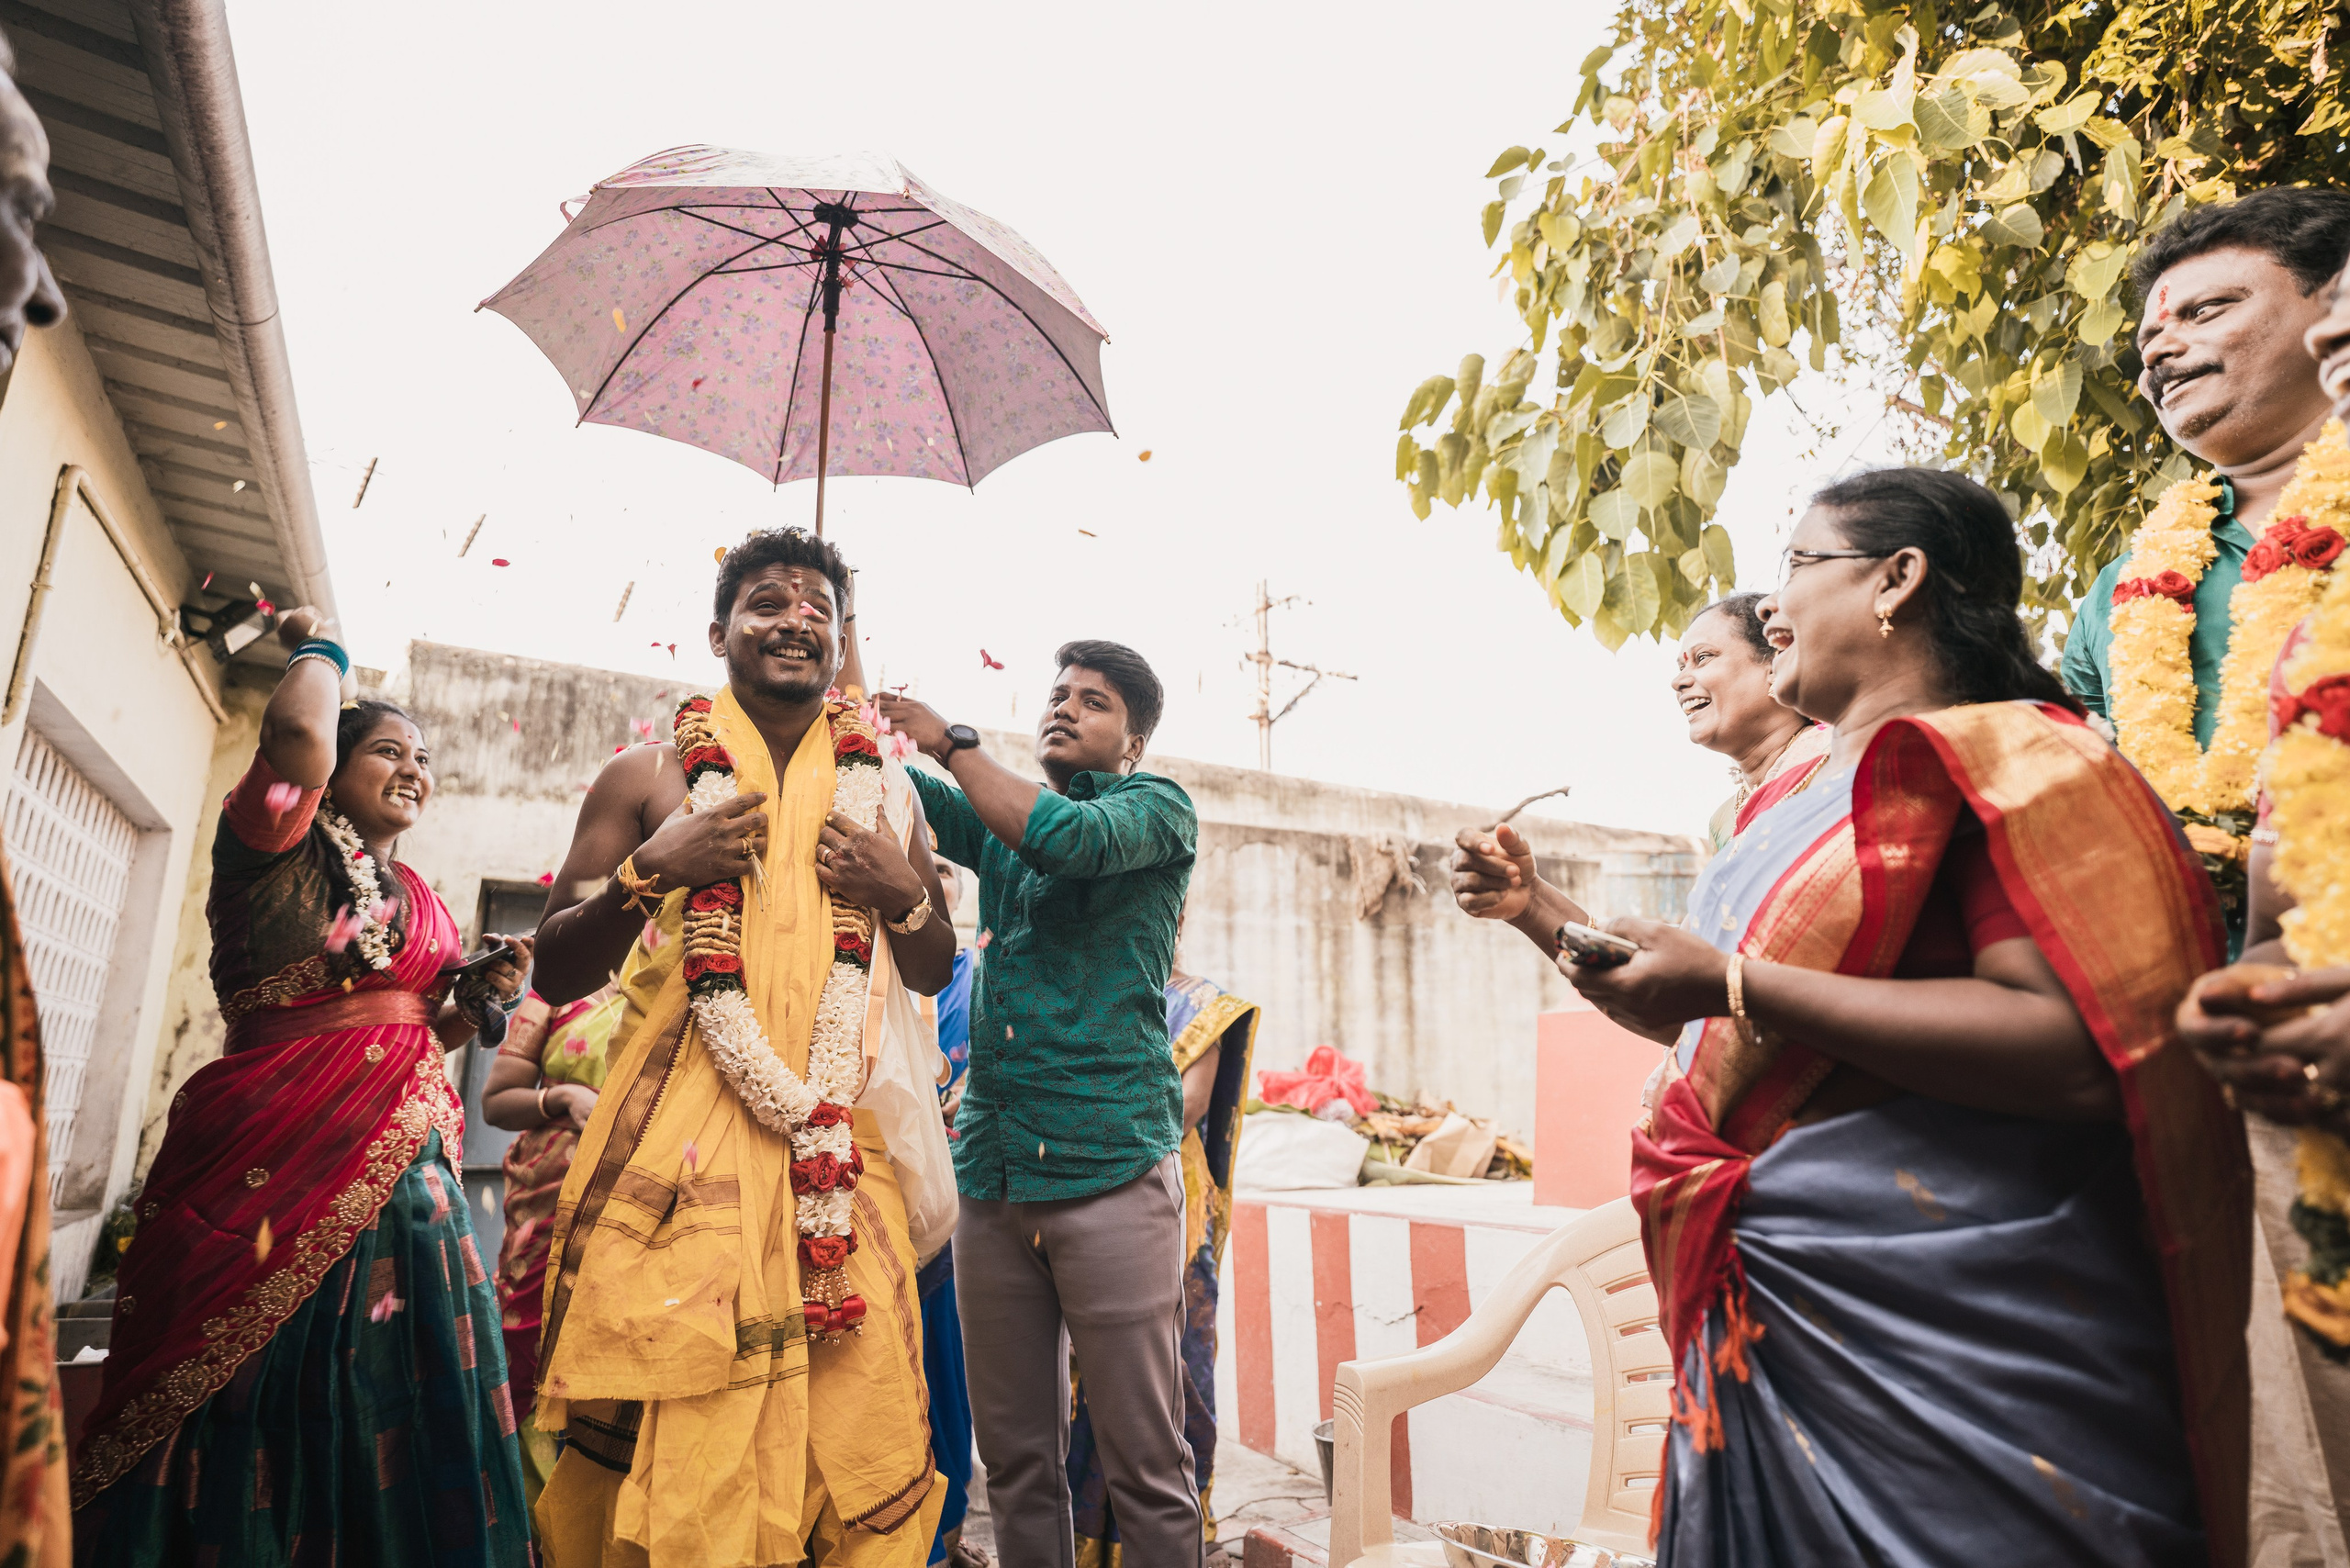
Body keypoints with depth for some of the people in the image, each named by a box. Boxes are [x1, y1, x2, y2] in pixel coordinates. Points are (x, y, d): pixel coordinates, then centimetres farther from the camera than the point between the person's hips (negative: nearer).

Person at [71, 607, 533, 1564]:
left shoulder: (421, 900, 18)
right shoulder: (279, 852, -1)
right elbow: (297, 731, -22)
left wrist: (479, 998, 6)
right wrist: (319, 649, -2)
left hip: (403, 1168, 6)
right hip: (278, 1163, -6)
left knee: (390, 1427, 5)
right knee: (250, 1408, -2)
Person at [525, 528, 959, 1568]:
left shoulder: (882, 790, 13)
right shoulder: (649, 777, 7)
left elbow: (934, 975, 19)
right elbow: (556, 975, 7)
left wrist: (902, 894, -2)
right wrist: (648, 871, -9)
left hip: (842, 1148, 2)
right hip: (675, 1138, -1)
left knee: (861, 1423, -1)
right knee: (659, 1436, -4)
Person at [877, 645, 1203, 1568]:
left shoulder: (1157, 807, 2)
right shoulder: (996, 825, 19)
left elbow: (1068, 836, -17)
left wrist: (952, 743, -7)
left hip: (1111, 1169, -5)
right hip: (993, 1173, 5)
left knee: (1146, 1461, 1)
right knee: (1015, 1456, 12)